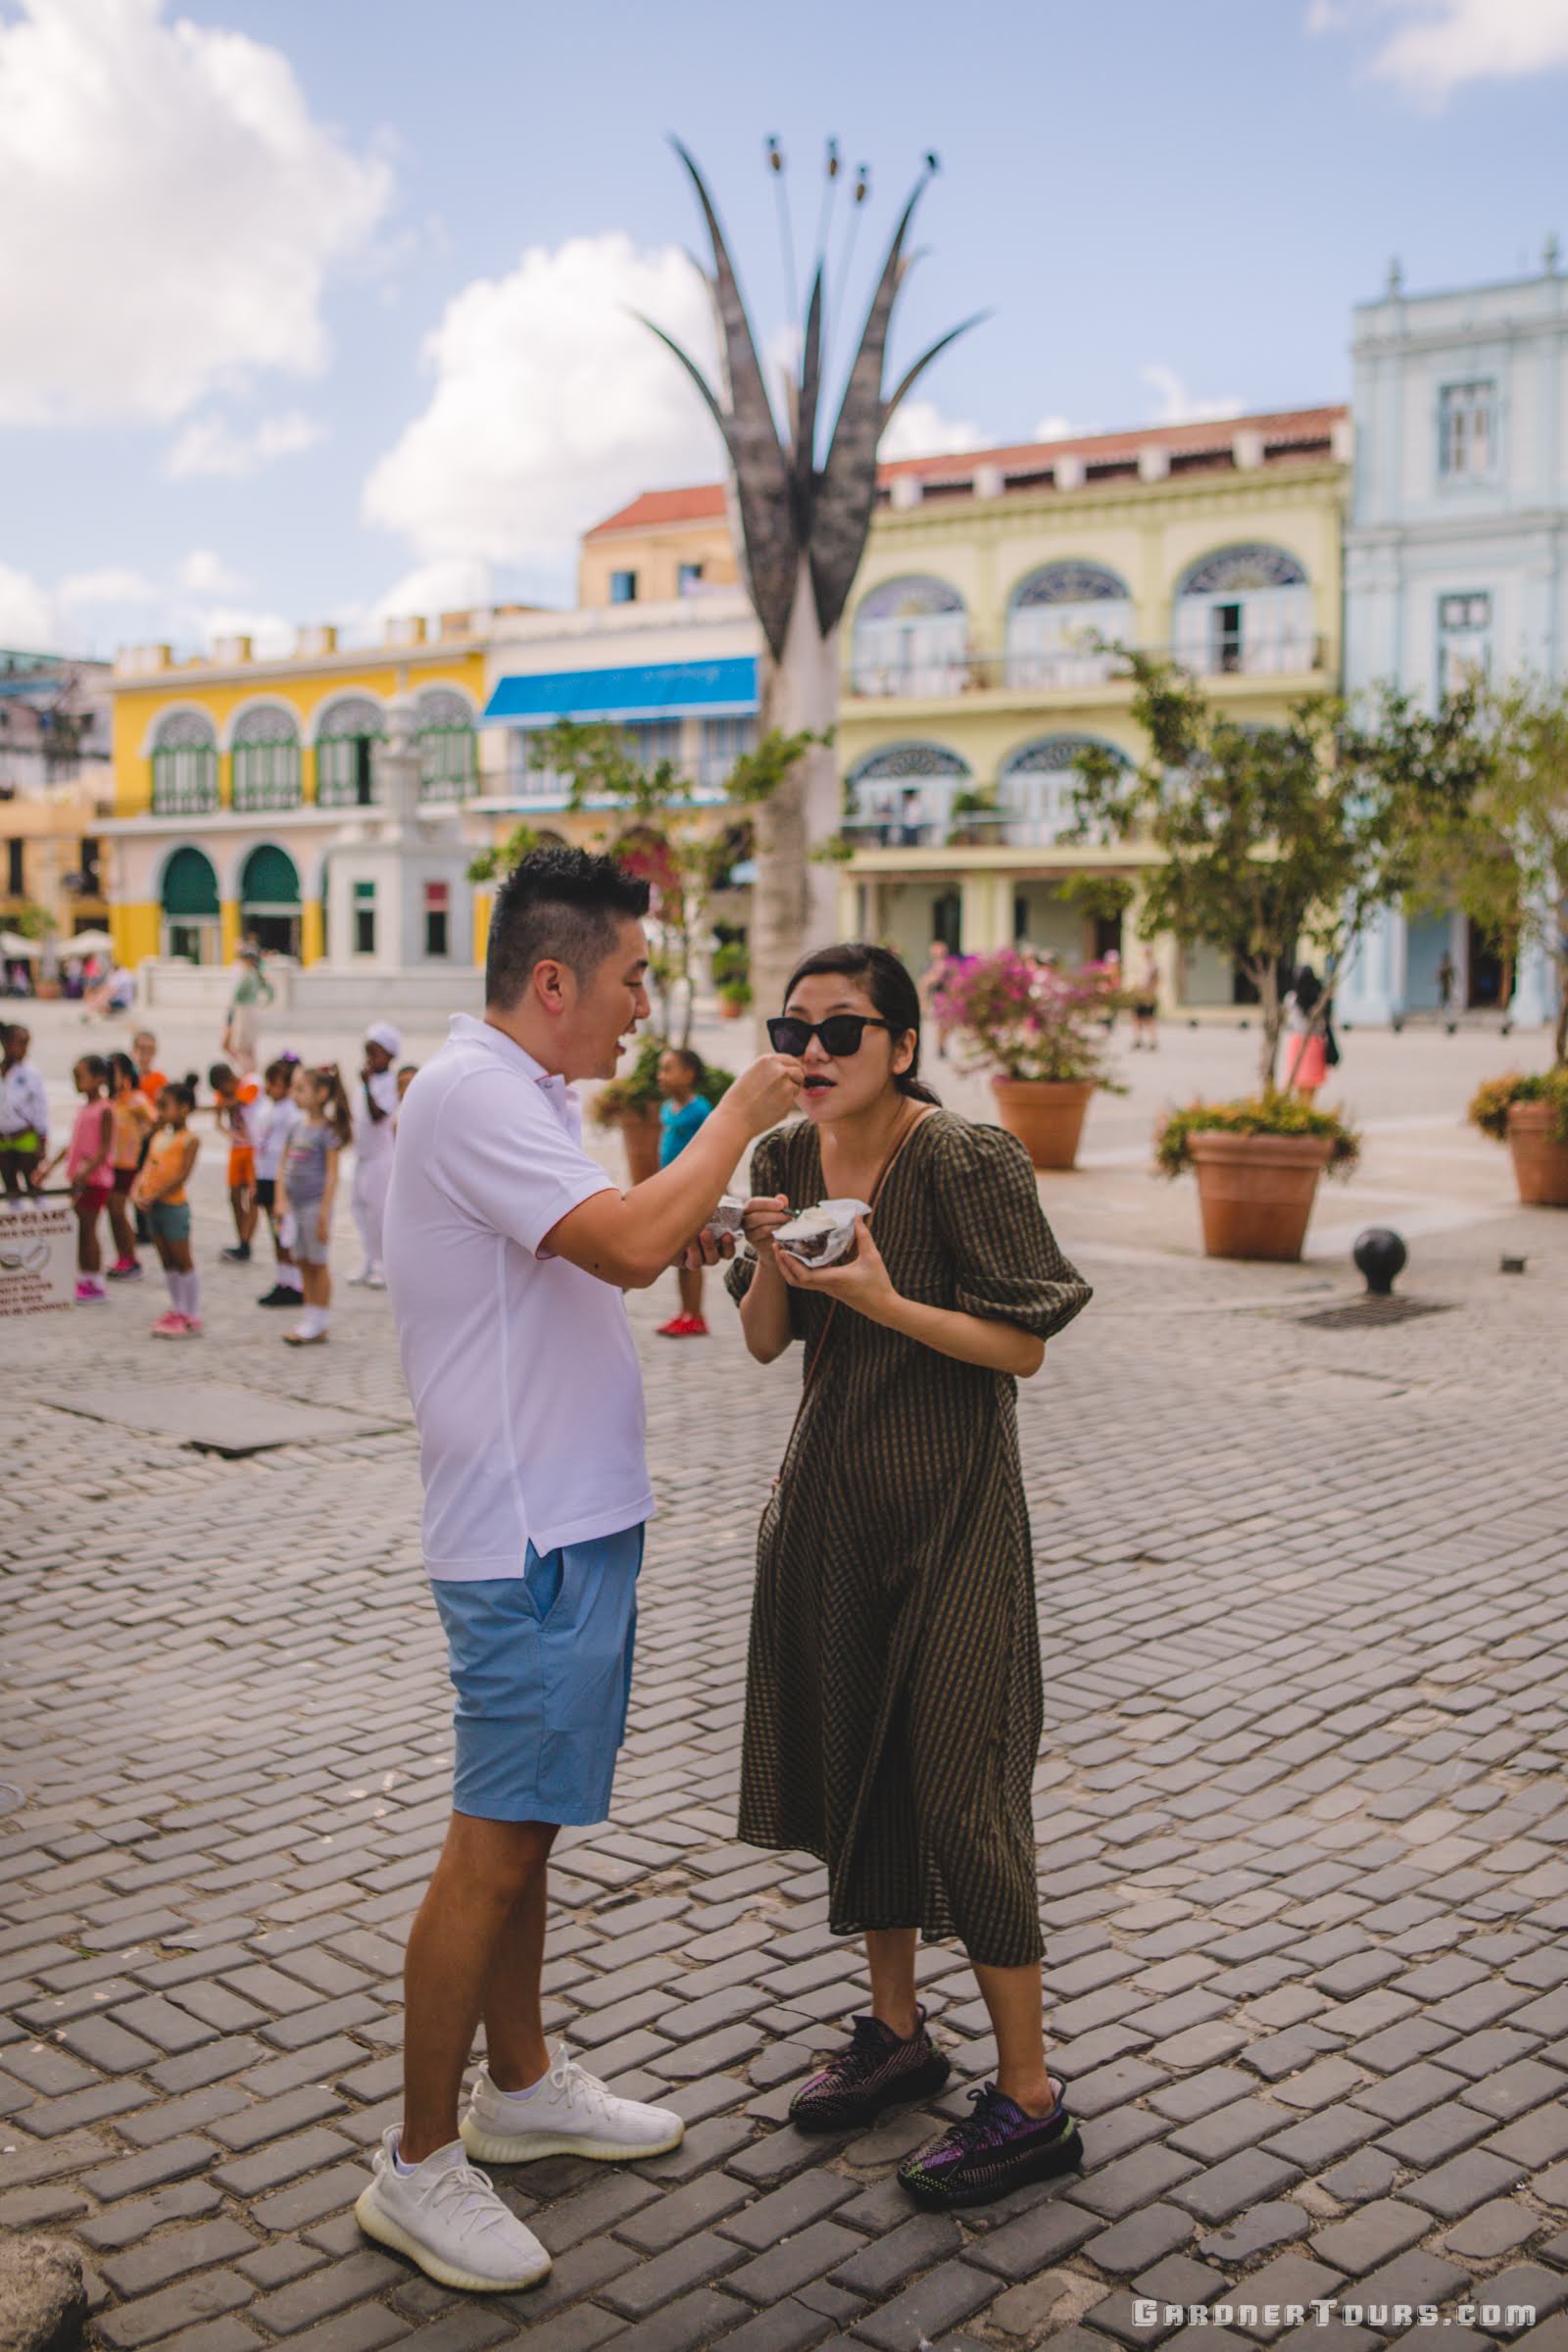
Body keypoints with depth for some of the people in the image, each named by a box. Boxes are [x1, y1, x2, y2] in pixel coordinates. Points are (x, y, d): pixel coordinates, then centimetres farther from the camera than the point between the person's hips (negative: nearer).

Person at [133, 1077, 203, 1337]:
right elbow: (146, 1168, 11)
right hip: (152, 1206, 8)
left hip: (174, 1205, -8)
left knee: (182, 1261, -2)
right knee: (166, 1262, 14)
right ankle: (177, 1311, 23)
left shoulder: (190, 1139, -11)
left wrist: (153, 1197, -20)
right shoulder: (159, 1136, 12)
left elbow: (182, 1176, -18)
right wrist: (137, 1191, -7)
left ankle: (192, 1318, 4)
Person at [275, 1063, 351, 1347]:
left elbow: (332, 1175, -14)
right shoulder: (297, 1128, 8)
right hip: (294, 1204, 7)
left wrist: (324, 1214, -17)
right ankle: (309, 1321, 22)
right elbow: (283, 1166, 10)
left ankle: (319, 1325, 11)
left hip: (315, 1204, -7)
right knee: (304, 1264, 13)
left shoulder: (327, 1131, -12)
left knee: (317, 1264, 2)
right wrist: (281, 1200, -2)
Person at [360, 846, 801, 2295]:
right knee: (493, 1845, -3)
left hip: (571, 1517, 10)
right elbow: (626, 1243, -28)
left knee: (530, 1826, 19)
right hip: (529, 1535, -10)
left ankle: (521, 2086, 33)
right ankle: (420, 2165, 10)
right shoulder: (472, 1093, -18)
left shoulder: (523, 1093, 15)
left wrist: (691, 1232, 6)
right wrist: (737, 1118, -15)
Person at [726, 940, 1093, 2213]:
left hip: (950, 1505, -7)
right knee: (849, 1763, 14)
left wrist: (885, 1300, -25)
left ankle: (1030, 2101, 9)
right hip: (833, 1496, 7)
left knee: (957, 1787, -5)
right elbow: (764, 1342, 6)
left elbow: (1026, 1344, -15)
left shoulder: (966, 1159, -17)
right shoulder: (788, 1155, 2)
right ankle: (898, 2031, 33)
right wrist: (768, 1260, -13)